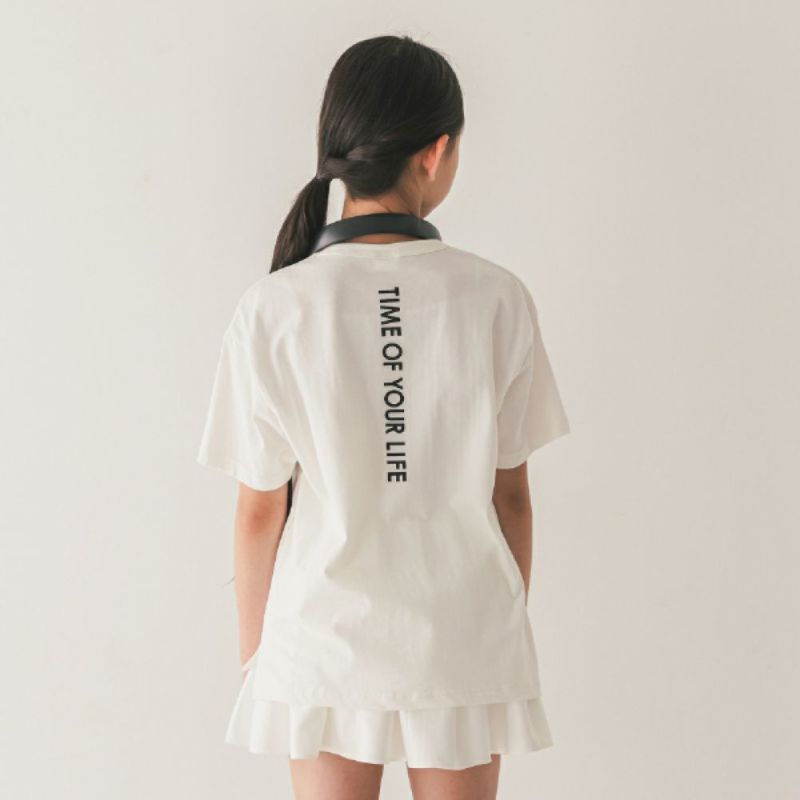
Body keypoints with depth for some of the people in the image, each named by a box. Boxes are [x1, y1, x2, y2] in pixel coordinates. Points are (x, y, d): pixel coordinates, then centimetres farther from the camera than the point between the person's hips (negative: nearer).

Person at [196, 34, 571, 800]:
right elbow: (511, 492, -3)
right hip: (465, 637, 1)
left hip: (326, 641, 0)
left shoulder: (274, 310, -14)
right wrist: (511, 624, 13)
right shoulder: (497, 299, -11)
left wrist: (253, 643, 8)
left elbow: (260, 509, -7)